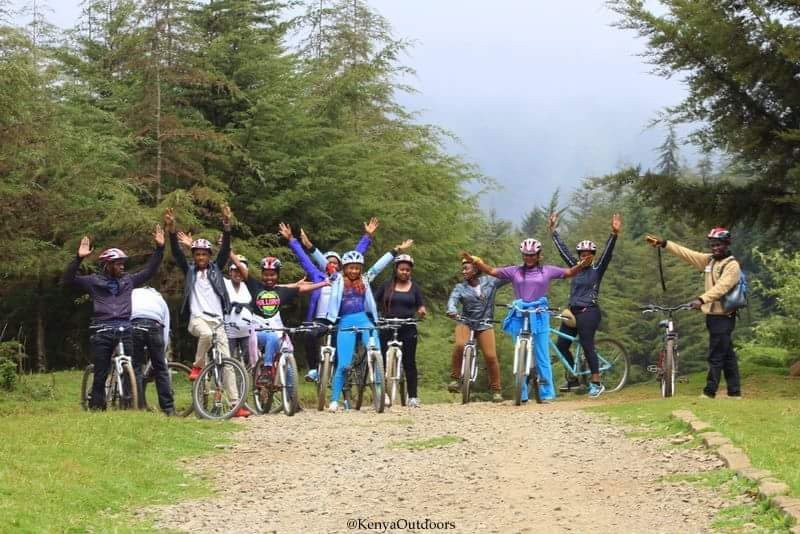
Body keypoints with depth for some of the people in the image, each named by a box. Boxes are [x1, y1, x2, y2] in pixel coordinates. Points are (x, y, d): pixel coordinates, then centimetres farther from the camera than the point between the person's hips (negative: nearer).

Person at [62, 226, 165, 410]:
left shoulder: (128, 280, 17)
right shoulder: (94, 281, 6)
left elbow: (149, 270, 23)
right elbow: (68, 279, -2)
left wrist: (159, 248, 15)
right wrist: (79, 258, -14)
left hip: (124, 330, 2)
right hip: (102, 332, -2)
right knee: (100, 375, 0)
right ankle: (96, 408, 4)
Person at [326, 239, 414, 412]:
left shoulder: (365, 280, 11)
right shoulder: (338, 281, 5)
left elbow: (379, 265, 12)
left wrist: (397, 250, 11)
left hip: (365, 321, 2)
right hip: (346, 323, -2)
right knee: (343, 364, -6)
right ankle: (334, 401, 2)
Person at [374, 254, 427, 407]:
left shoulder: (414, 287, 9)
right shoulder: (387, 285, 5)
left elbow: (420, 305, 6)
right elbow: (374, 302, 5)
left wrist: (422, 311, -16)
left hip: (408, 329, 0)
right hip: (387, 328, 0)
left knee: (409, 362, -1)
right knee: (384, 361, -3)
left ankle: (413, 397, 2)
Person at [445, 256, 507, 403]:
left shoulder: (490, 282, 1)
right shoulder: (460, 288, -1)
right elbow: (453, 299, -19)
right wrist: (451, 310, -40)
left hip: (484, 325, 0)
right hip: (465, 323, 0)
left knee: (491, 356, -9)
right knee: (460, 345, -30)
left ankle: (496, 390, 8)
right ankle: (455, 379, -15)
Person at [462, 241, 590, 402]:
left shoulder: (547, 271, 6)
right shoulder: (515, 271, 6)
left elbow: (569, 272, 5)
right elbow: (491, 271, 3)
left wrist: (581, 266, -14)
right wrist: (475, 262, -10)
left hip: (539, 316, -1)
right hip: (519, 316, 1)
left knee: (542, 356, -1)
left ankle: (546, 393, 3)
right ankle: (522, 394, 10)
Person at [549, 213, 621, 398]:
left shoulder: (597, 269, -2)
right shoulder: (575, 267, 12)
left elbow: (607, 253, -14)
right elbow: (563, 250, 15)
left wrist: (614, 234, -26)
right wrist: (553, 231, 15)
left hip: (589, 313, -7)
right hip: (573, 311, 7)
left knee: (587, 346, -11)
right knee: (561, 345, 5)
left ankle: (596, 383, -6)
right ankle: (573, 379, 17)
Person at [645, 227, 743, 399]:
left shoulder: (732, 265, -12)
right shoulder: (709, 260, 12)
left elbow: (721, 287, -26)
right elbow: (686, 253, 8)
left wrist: (701, 299, -38)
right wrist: (664, 244, -2)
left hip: (723, 316, -8)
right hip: (712, 314, 8)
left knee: (716, 356, -7)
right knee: (727, 355, 11)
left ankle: (709, 392, -6)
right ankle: (735, 392, 14)